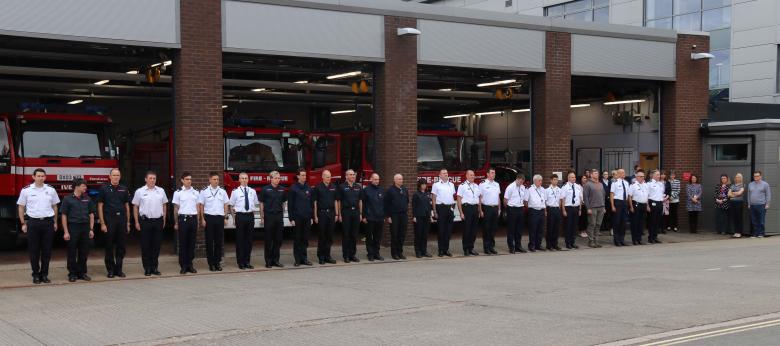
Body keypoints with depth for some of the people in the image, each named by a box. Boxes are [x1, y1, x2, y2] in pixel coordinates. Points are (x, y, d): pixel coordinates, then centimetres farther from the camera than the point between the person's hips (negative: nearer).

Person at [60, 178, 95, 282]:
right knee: (72, 253, 1)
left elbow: (91, 215, 11)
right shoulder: (68, 199, -3)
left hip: (85, 227, 4)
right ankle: (72, 274, 9)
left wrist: (91, 229, 4)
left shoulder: (87, 199, 9)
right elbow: (64, 216, -4)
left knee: (84, 252, 7)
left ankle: (82, 273, 16)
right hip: (73, 227, -4)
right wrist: (66, 232, -9)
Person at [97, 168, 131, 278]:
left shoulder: (124, 189, 9)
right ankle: (110, 270, 10)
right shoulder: (104, 189, 0)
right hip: (109, 220, -3)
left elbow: (127, 206, 12)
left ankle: (119, 269, 14)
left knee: (121, 246, 5)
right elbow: (100, 206, -2)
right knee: (109, 246, 2)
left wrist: (128, 223, 8)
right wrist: (102, 223, -8)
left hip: (122, 220, 3)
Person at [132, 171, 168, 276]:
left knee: (157, 245, 6)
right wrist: (137, 222, -2)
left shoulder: (161, 191, 8)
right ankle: (147, 268, 9)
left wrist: (164, 220, 8)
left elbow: (164, 206, 13)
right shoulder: (140, 191, 0)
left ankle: (155, 267, 15)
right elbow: (135, 207, 2)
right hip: (145, 221, -2)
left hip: (158, 221, 3)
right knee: (145, 246, 2)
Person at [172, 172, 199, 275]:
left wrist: (197, 222, 9)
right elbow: (176, 209, 3)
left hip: (193, 218, 3)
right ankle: (183, 266, 5)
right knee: (183, 243, 0)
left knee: (192, 243, 6)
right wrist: (176, 223, 2)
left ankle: (190, 265, 13)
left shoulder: (196, 193, 10)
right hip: (183, 218, -3)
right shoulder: (178, 193, 0)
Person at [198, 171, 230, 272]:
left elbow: (226, 205, 11)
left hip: (220, 218, 2)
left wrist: (225, 217, 4)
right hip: (209, 217, -2)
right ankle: (211, 263, 8)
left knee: (219, 241, 4)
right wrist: (202, 219, -4)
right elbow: (201, 206, 1)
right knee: (209, 241, 2)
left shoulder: (222, 191, 7)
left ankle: (218, 262, 13)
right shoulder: (204, 191, -1)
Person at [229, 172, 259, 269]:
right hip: (240, 216, -3)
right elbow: (231, 205, 3)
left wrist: (252, 212, 7)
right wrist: (234, 216, -2)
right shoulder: (235, 192, -1)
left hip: (250, 216, 3)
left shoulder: (252, 191, 9)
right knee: (240, 239, 0)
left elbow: (256, 204, 16)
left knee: (249, 239, 7)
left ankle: (247, 261, 15)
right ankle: (240, 262, 7)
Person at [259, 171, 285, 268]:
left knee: (278, 239, 5)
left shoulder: (282, 189, 9)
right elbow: (261, 203, 0)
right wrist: (262, 217, -4)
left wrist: (282, 215, 11)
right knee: (268, 239, 1)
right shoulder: (265, 189, -3)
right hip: (269, 216, -4)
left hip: (279, 216, 4)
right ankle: (268, 261, 6)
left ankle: (275, 260, 13)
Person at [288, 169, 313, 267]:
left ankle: (304, 258, 12)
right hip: (297, 218, -4)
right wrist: (291, 219, -10)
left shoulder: (308, 188, 10)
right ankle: (297, 259, 6)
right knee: (297, 239, 2)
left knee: (305, 239, 7)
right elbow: (290, 204, -5)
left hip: (307, 218, 4)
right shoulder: (293, 188, -3)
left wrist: (312, 216, 9)